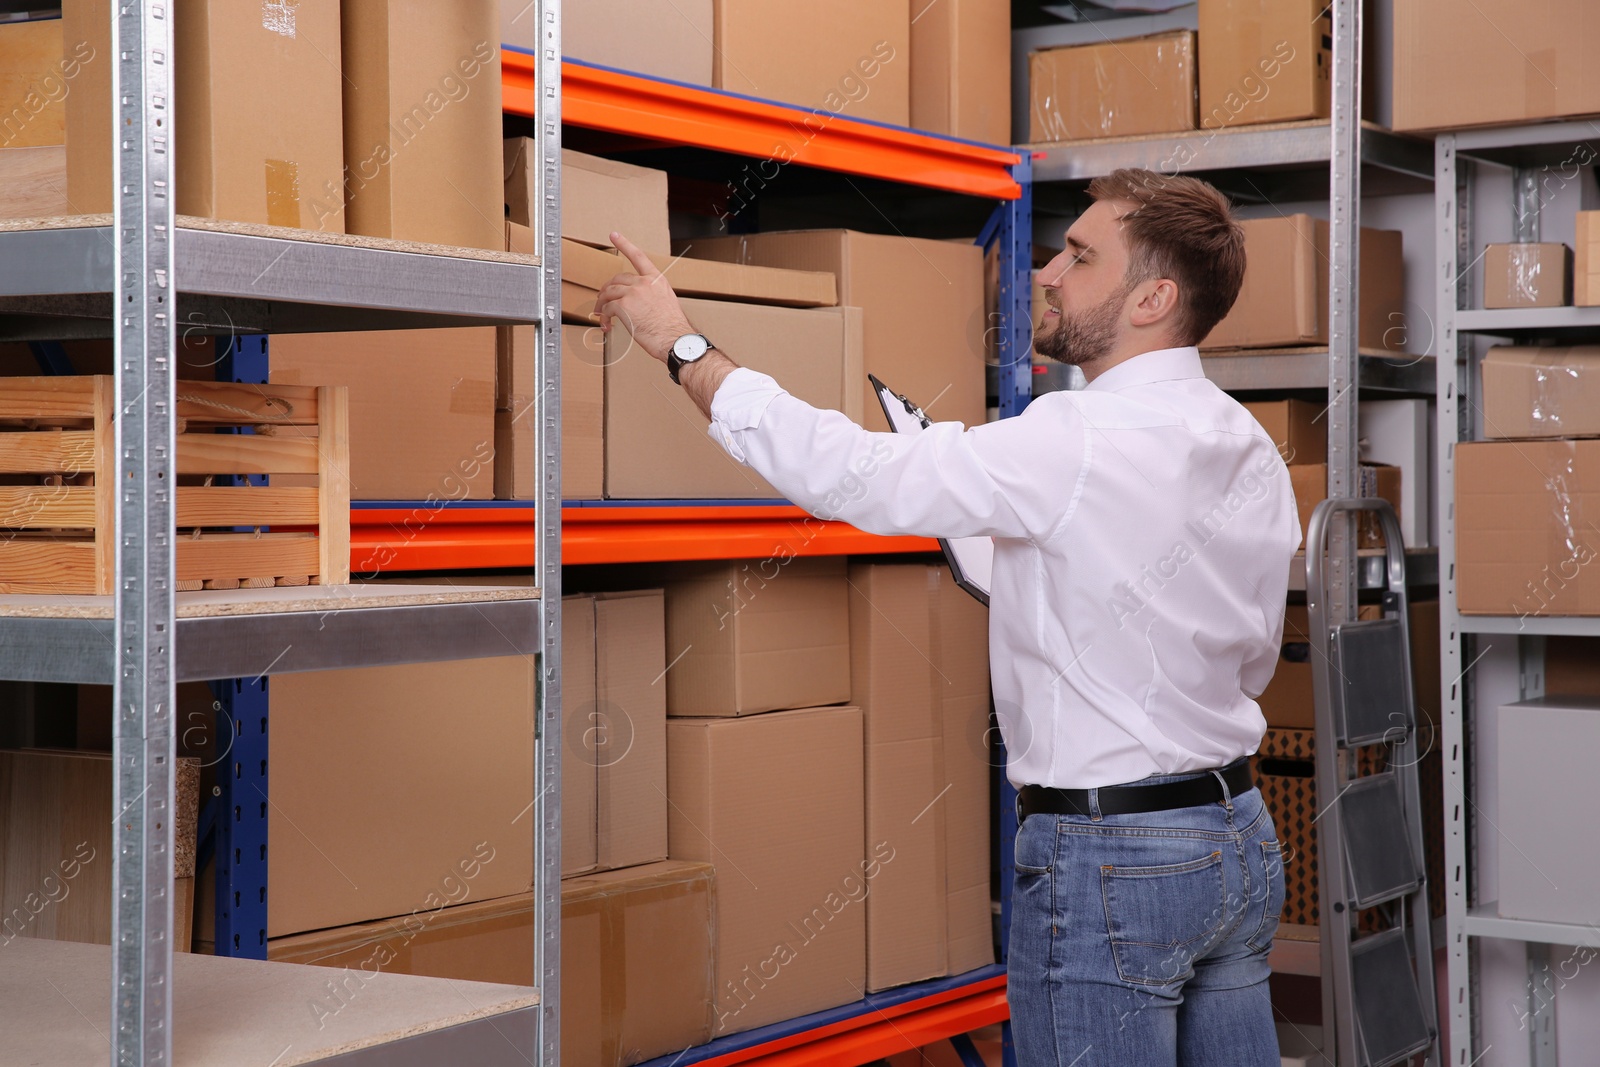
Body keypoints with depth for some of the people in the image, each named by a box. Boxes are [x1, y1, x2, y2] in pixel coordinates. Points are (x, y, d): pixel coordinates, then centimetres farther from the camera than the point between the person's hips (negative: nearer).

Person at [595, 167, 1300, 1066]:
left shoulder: (1082, 444, -20)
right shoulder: (1256, 454, 7)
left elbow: (854, 475, -20)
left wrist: (682, 345, -10)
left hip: (1108, 859, -8)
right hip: (1240, 837, 8)